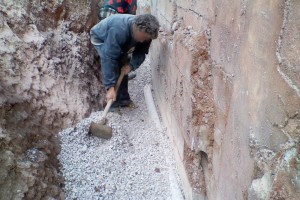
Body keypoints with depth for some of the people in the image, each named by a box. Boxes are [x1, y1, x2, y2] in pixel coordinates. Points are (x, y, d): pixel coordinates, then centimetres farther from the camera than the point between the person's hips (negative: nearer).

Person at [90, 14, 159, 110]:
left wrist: (131, 65, -32)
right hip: (100, 38, -6)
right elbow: (108, 58, -46)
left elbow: (141, 52, -12)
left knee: (123, 66, 0)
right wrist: (110, 87, -47)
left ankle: (123, 99, 14)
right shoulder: (118, 30, -46)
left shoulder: (145, 33, -26)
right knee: (112, 67, -21)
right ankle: (114, 103, -11)